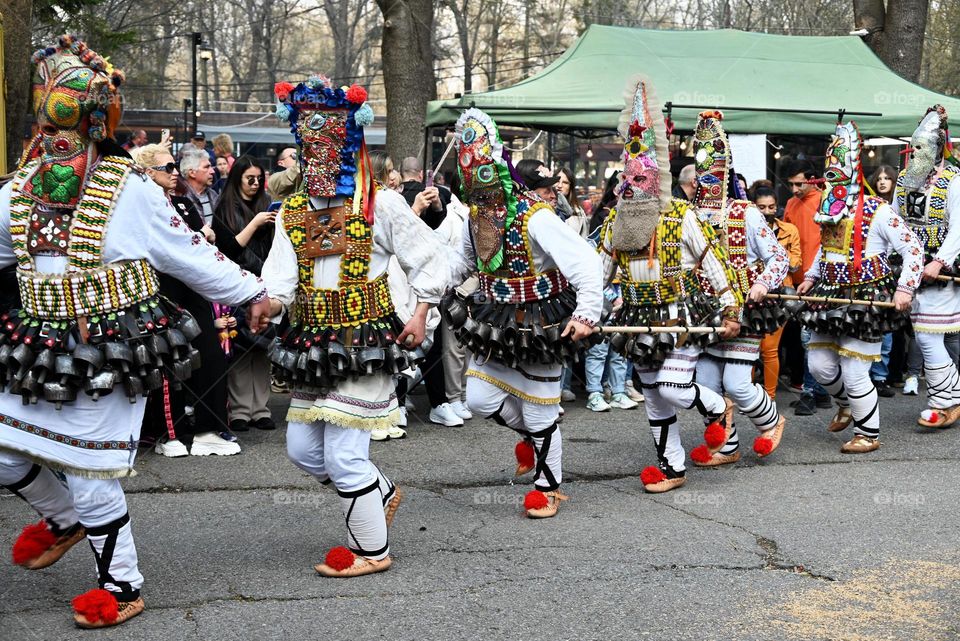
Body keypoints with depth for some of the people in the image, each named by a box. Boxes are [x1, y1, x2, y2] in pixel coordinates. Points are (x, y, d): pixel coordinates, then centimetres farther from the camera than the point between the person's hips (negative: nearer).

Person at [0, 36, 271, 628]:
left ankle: (122, 587, 19)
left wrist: (250, 292, 3)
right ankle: (64, 519, 42)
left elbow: (191, 255, -1)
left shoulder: (131, 190, -8)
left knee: (92, 479, -1)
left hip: (110, 356, -6)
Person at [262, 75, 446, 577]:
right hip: (314, 346, 7)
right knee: (302, 448, 12)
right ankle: (382, 494, 36)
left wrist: (421, 313, -6)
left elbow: (427, 260, 3)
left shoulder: (381, 205, -4)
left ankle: (372, 550, 12)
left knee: (344, 454, -8)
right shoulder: (291, 212, 9)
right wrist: (272, 298, -28)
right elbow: (281, 269, -7)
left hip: (366, 341, -7)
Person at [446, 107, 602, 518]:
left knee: (539, 414, 3)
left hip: (539, 325, -7)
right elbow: (464, 262, 20)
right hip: (496, 323, 7)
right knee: (480, 399, 6)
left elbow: (585, 261, -29)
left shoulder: (534, 216, -23)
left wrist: (587, 314, -36)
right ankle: (530, 435, 35)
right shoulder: (476, 215, 2)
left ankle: (549, 487, 23)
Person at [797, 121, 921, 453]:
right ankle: (847, 405, 39)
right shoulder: (829, 211, 11)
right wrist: (811, 277, 17)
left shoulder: (877, 211, -11)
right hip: (830, 298, 7)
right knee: (819, 365, 10)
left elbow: (913, 248, -12)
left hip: (865, 301, -7)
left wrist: (905, 288, -21)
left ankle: (868, 433, 13)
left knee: (854, 373, -5)